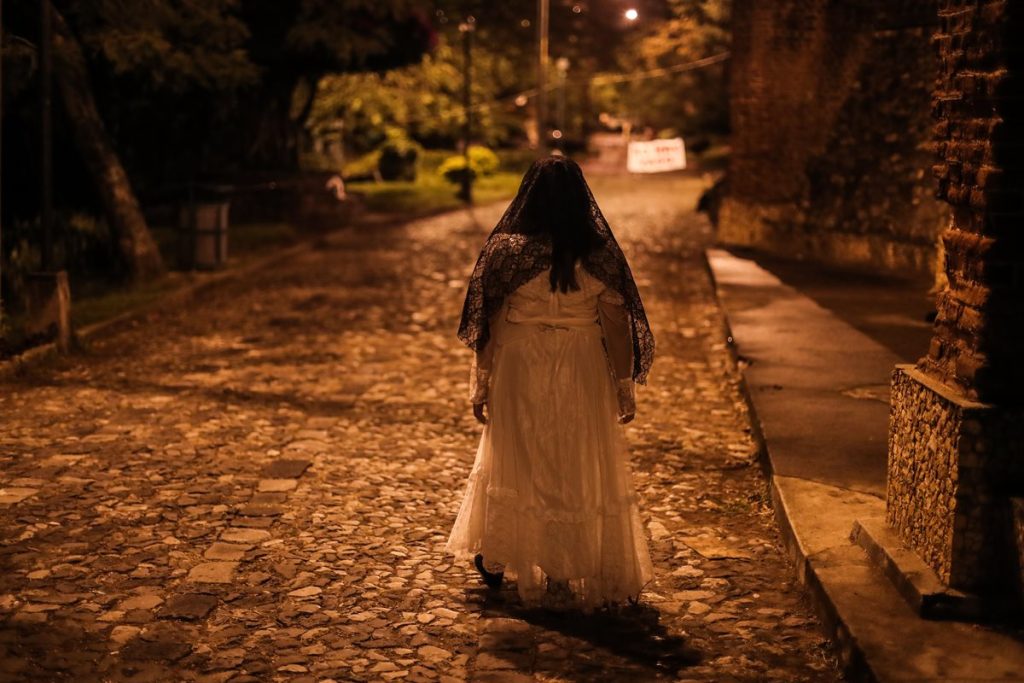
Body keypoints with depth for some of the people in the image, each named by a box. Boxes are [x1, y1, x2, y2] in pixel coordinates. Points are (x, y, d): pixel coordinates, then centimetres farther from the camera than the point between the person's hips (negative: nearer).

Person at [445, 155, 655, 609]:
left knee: (512, 463, 18)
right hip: (583, 377, 0)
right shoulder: (600, 255, -8)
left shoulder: (507, 251, -11)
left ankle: (494, 559, 33)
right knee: (584, 470, 12)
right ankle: (583, 574, 21)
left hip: (520, 375, 0)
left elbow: (489, 325, -7)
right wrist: (625, 387, 5)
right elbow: (618, 328, -5)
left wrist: (481, 385, 3)